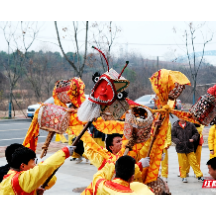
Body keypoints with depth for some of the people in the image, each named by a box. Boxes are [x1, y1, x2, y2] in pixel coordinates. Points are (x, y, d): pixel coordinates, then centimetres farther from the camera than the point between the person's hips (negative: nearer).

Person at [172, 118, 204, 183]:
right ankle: (183, 177, 19)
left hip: (190, 148, 0)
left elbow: (196, 133, 10)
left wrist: (193, 138, -9)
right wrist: (177, 141, -15)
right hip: (180, 148, 0)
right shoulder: (175, 126, -1)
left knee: (194, 163, 3)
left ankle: (199, 176, 10)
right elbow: (173, 137, 2)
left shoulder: (190, 125, 1)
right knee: (182, 164, 5)